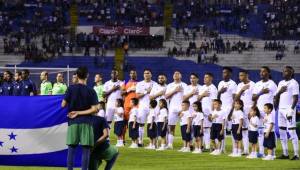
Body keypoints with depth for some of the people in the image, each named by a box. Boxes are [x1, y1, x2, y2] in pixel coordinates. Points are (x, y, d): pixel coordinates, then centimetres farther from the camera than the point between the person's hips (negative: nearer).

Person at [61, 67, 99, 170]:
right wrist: (79, 113, -3)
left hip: (73, 122, 1)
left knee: (71, 149, 5)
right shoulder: (91, 91, 0)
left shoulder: (71, 89, 0)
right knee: (86, 150, 0)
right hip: (86, 123, -1)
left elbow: (63, 105, 0)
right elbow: (94, 109, -6)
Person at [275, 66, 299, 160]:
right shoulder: (281, 83, 17)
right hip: (281, 109, 8)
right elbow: (277, 97, 19)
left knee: (292, 131, -10)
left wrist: (291, 109, -20)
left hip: (289, 109, -8)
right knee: (281, 131, 7)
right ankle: (285, 153, 13)